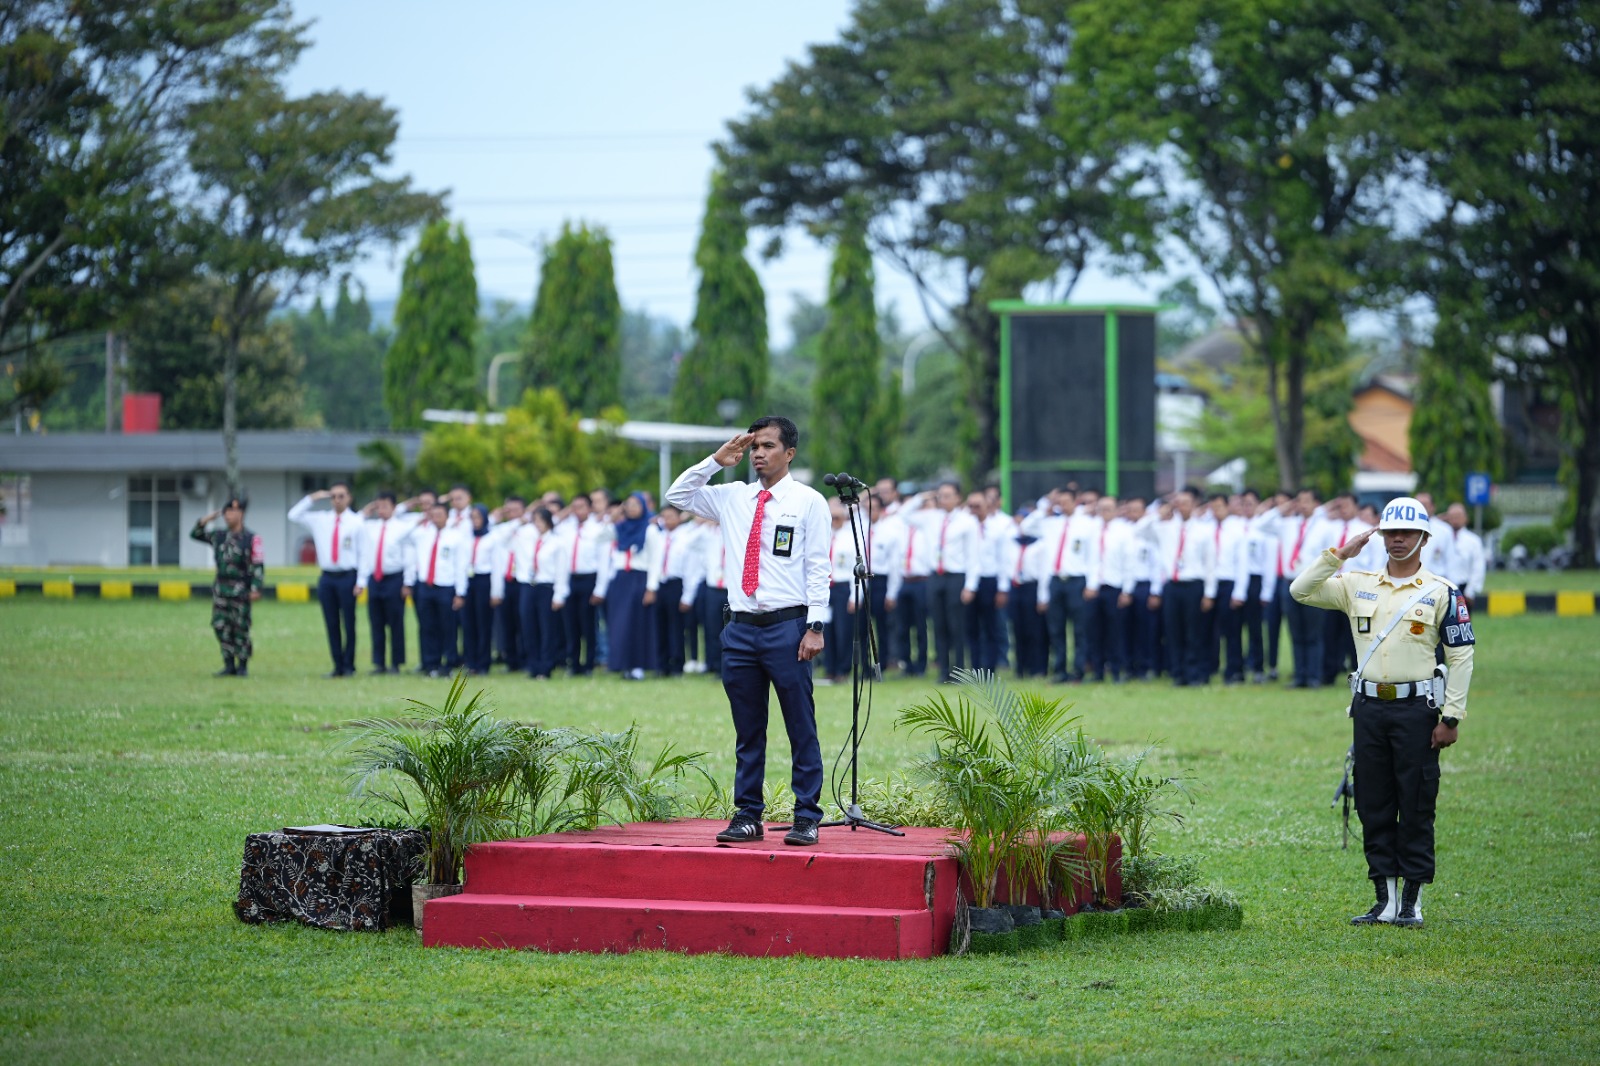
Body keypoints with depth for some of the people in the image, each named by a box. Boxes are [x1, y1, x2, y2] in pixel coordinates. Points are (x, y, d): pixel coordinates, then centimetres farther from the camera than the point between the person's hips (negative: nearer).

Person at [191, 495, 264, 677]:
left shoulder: (251, 539, -6)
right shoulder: (219, 536, 12)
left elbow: (257, 566, -8)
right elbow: (195, 534, 21)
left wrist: (256, 588, -15)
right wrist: (206, 520, 5)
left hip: (240, 589, -6)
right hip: (220, 587, 6)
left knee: (240, 628, -2)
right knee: (220, 626, 2)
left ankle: (243, 666, 8)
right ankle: (229, 665, 11)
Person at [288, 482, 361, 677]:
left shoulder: (357, 522, -1)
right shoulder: (320, 520, 10)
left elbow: (364, 552, -2)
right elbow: (293, 516, 10)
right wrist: (311, 499, 2)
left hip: (348, 577, -4)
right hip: (327, 578, 4)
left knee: (348, 623, 0)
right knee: (331, 624, 5)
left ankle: (348, 666, 8)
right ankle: (338, 666, 10)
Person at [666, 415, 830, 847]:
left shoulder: (809, 502, 1)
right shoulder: (733, 498, 13)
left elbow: (817, 568, -4)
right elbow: (676, 496, 16)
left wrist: (815, 626, -11)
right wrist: (715, 462, 6)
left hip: (787, 625, -4)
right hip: (741, 628, 4)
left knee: (801, 730, -2)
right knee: (747, 731, 9)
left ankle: (806, 818, 3)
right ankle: (747, 815, 15)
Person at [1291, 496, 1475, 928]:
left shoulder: (1442, 592, 0)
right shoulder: (1358, 586, 10)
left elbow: (1461, 655, -1)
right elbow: (1301, 590, 3)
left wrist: (1451, 717, -8)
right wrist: (1340, 553, -4)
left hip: (1416, 709, -4)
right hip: (1369, 708, 4)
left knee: (1416, 808, -2)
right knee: (1373, 807, 5)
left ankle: (1413, 901, 4)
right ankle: (1386, 900, 12)